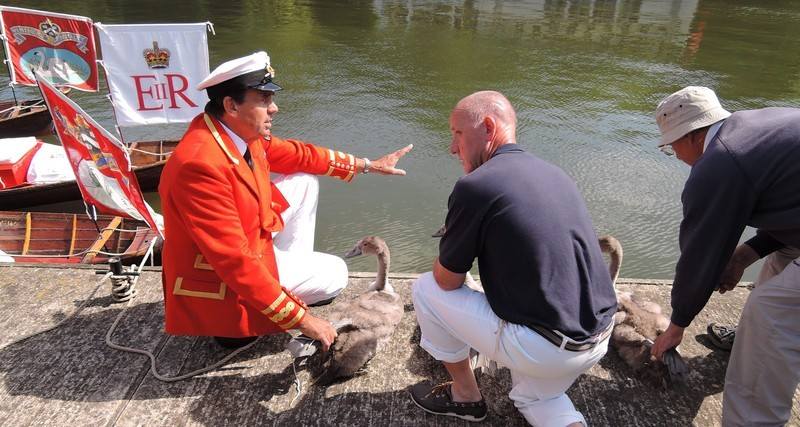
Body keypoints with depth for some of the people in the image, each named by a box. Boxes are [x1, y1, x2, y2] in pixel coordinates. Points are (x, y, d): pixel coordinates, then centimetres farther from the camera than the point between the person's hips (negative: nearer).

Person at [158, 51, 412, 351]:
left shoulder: (240, 132, -9)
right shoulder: (200, 164, -35)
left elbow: (295, 154, 8)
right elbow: (236, 262, -34)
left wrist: (366, 165, 11)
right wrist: (301, 319, -28)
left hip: (247, 241, 9)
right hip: (221, 280, -8)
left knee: (304, 181, 9)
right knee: (335, 273, -4)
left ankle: (296, 269, 15)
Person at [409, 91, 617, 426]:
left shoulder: (475, 185, -16)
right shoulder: (556, 174, 8)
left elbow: (447, 281, -6)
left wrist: (451, 242, 13)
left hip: (541, 348, -8)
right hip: (598, 341, 8)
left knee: (426, 289, 9)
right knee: (532, 397, 36)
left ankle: (465, 395, 22)